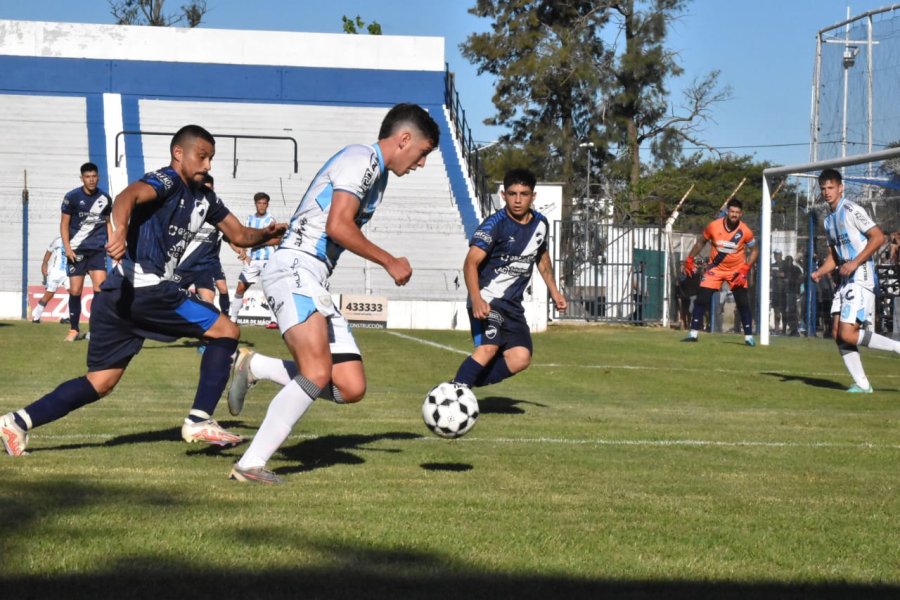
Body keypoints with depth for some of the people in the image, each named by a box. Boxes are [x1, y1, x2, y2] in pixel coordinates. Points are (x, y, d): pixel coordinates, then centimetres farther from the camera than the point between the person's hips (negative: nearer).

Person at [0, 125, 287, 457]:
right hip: (144, 288, -9)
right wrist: (120, 231, -46)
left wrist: (267, 233, 5)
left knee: (100, 383, 9)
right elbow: (128, 196, -26)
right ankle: (199, 420, -4)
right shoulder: (167, 181, -6)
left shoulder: (204, 198, 21)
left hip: (119, 294, 9)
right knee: (226, 331, -2)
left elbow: (239, 235, 26)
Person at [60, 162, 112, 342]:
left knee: (100, 288, -12)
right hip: (76, 250, -1)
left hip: (98, 250, 1)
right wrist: (67, 248, -10)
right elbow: (64, 224, 0)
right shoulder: (72, 197, -3)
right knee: (75, 291, 0)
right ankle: (74, 330, 12)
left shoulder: (105, 198, 5)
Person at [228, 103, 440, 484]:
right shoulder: (363, 159, -5)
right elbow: (338, 226, -16)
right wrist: (390, 263, -7)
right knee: (318, 374, -27)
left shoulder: (375, 173, 26)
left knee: (351, 389, 0)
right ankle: (250, 464, -24)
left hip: (314, 283, 10)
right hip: (295, 270, -10)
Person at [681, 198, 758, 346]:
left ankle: (748, 336, 6)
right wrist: (689, 259, 0)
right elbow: (701, 242, 2)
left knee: (743, 303, -4)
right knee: (702, 299, -7)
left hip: (736, 270, -1)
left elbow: (754, 250, -3)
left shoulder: (745, 231, -16)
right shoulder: (714, 226, -15)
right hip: (715, 268, 1)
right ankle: (694, 333, 0)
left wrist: (745, 270, -12)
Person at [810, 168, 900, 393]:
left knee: (848, 335, -16)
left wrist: (855, 263, -20)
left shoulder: (851, 210, -10)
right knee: (838, 334, 2)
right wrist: (820, 272, 5)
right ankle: (862, 384, 7)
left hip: (861, 278, -9)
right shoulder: (829, 219, 17)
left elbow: (878, 237, -16)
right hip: (846, 280, 9)